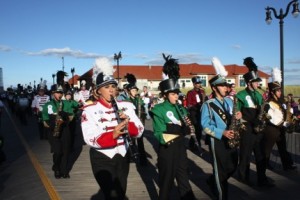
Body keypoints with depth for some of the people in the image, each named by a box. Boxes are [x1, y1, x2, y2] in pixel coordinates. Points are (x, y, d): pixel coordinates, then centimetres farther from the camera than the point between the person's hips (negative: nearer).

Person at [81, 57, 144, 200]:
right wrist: (113, 135, -37)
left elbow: (139, 131, -4)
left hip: (123, 156, 4)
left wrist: (128, 123, -24)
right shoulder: (90, 110, -13)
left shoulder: (125, 106, -1)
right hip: (102, 159, -4)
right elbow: (90, 139, -22)